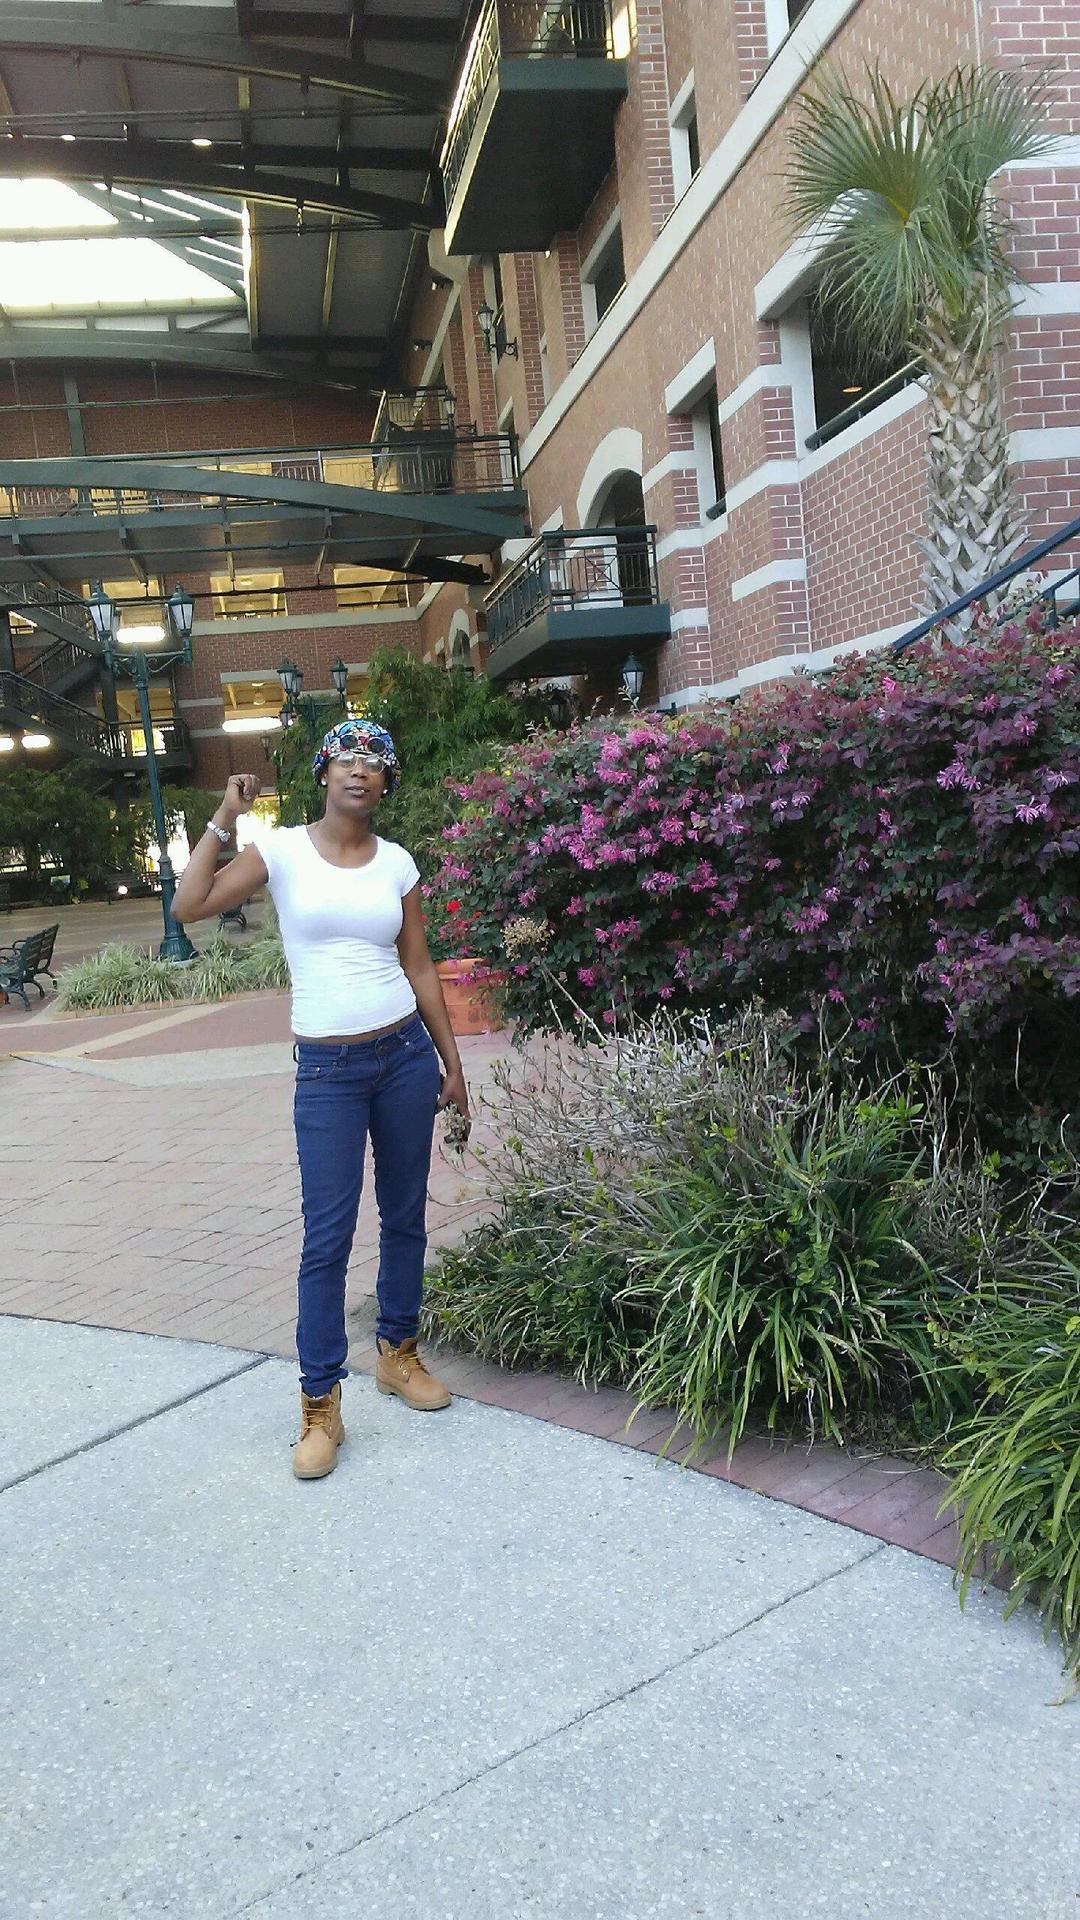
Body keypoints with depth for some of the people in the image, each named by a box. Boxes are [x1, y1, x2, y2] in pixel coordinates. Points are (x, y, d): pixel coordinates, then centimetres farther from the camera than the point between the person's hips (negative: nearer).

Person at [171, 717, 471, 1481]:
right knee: (328, 1237, -3)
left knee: (406, 1217, 14)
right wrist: (226, 818, -13)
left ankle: (398, 1352, 33)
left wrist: (452, 1065, 9)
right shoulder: (282, 849, -2)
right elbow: (190, 907, -13)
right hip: (327, 1071, -3)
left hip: (406, 1054, 3)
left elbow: (420, 968, 9)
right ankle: (320, 1406, 8)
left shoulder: (397, 863, 5)